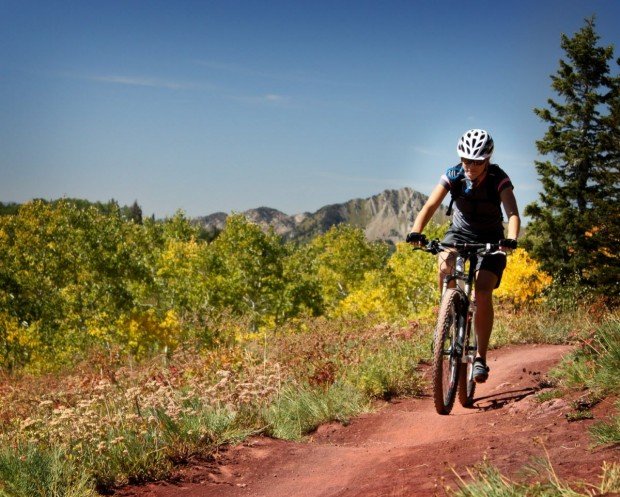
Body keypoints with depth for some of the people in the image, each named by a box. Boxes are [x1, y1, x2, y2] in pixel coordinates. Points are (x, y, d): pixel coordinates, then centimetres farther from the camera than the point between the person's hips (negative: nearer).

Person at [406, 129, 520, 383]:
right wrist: (416, 231, -44)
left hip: (490, 239, -1)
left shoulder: (499, 179, -21)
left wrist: (511, 239, -53)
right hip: (459, 233, 2)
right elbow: (430, 206, -26)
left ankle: (481, 357, -6)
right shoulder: (453, 175, -17)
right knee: (445, 267, -32)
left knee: (483, 294, -18)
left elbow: (512, 212, -33)